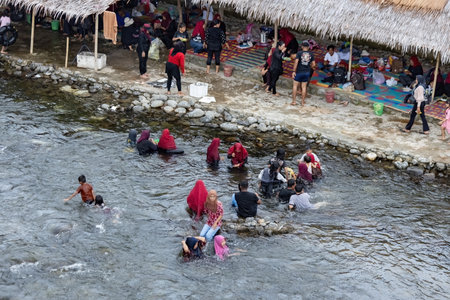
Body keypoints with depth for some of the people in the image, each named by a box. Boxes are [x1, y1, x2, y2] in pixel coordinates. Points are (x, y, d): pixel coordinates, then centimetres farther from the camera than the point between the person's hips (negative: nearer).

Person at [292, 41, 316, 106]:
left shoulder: (299, 53, -8)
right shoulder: (311, 54, 2)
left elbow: (296, 62, -15)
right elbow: (313, 64, 3)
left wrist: (294, 71, -13)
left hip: (299, 72, -3)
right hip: (307, 72, 3)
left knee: (295, 85, 7)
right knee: (304, 87, 9)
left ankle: (294, 101, 5)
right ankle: (303, 102, 12)